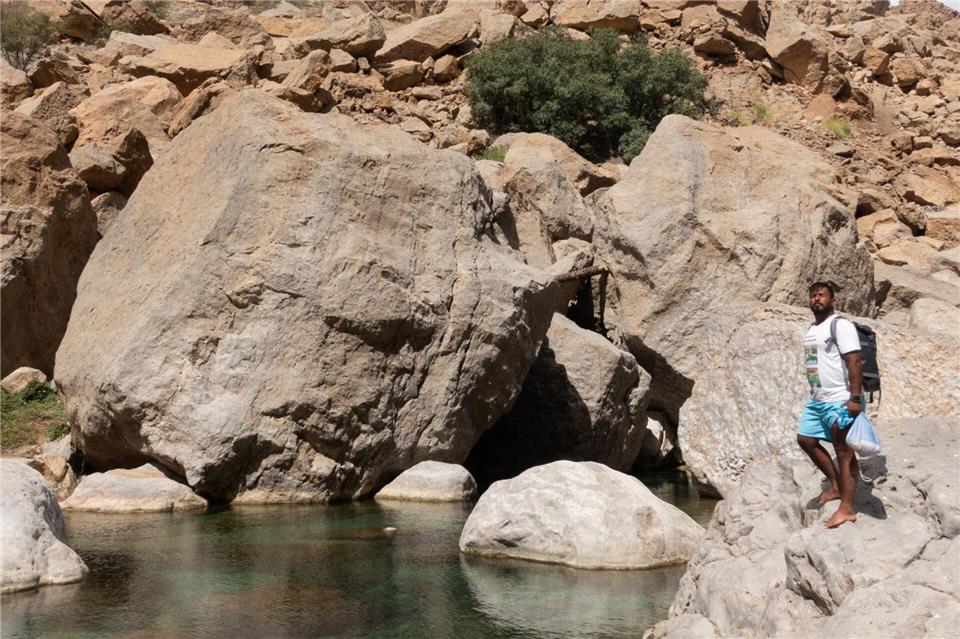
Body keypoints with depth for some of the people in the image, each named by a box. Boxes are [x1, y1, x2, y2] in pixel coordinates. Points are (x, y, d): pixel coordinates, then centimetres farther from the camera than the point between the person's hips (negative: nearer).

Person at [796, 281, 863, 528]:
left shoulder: (840, 326, -12)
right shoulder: (812, 329, 15)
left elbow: (854, 362, -18)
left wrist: (855, 398, -24)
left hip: (839, 401, -10)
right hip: (817, 400, 10)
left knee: (843, 451, -6)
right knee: (805, 439, 15)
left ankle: (847, 508, -2)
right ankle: (836, 486, 28)